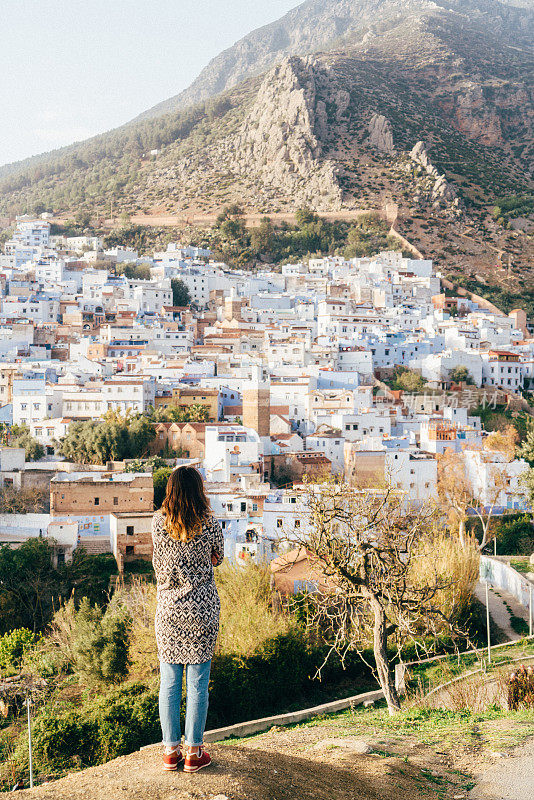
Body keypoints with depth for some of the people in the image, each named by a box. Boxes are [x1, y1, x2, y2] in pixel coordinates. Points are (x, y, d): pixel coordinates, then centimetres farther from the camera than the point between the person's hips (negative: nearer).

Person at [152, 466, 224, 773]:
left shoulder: (158, 523, -6)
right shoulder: (210, 524, -11)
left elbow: (160, 565, 7)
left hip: (168, 609, 2)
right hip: (202, 609, -2)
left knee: (169, 682, 10)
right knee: (198, 683, 6)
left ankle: (171, 750, 18)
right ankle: (194, 753, 14)